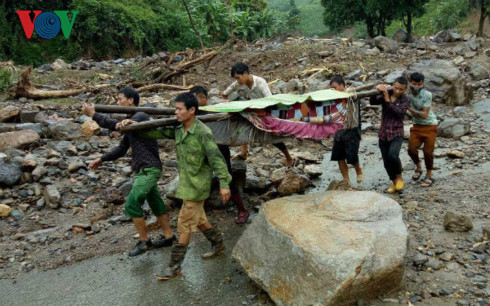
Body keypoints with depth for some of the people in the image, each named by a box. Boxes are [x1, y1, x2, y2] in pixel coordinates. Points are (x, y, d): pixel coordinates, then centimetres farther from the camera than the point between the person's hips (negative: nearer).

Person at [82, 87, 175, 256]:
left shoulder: (141, 116, -12)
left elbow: (117, 125, -25)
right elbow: (122, 148, 20)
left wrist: (94, 114, -16)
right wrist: (101, 159, 11)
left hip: (148, 169, -10)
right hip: (143, 169, 10)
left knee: (131, 205, -7)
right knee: (156, 203, 15)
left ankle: (144, 241, 8)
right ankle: (168, 236, 25)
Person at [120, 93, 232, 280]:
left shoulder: (203, 132, -21)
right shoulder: (178, 129, 2)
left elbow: (216, 158, -22)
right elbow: (155, 132, 8)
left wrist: (224, 183, -24)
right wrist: (135, 125, -6)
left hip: (197, 185, -8)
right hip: (186, 182, 8)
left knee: (185, 223, -1)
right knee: (198, 219, 20)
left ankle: (175, 266, 10)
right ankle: (218, 245, 40)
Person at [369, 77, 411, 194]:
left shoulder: (406, 100, -4)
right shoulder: (385, 95, 4)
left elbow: (399, 112, -19)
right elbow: (372, 102, -10)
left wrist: (388, 100, -24)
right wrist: (377, 91, -26)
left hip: (397, 134, -3)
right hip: (383, 134, 3)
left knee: (393, 155, -26)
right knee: (386, 161, 6)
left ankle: (399, 177, 0)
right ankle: (394, 182, 27)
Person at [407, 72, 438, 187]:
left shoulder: (427, 95, -19)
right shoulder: (407, 93, -7)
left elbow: (424, 115, -20)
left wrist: (410, 108, -22)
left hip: (430, 126, -3)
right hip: (417, 126, 4)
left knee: (428, 151, 0)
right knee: (411, 149, -10)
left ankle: (429, 176, 20)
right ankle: (418, 168, 20)